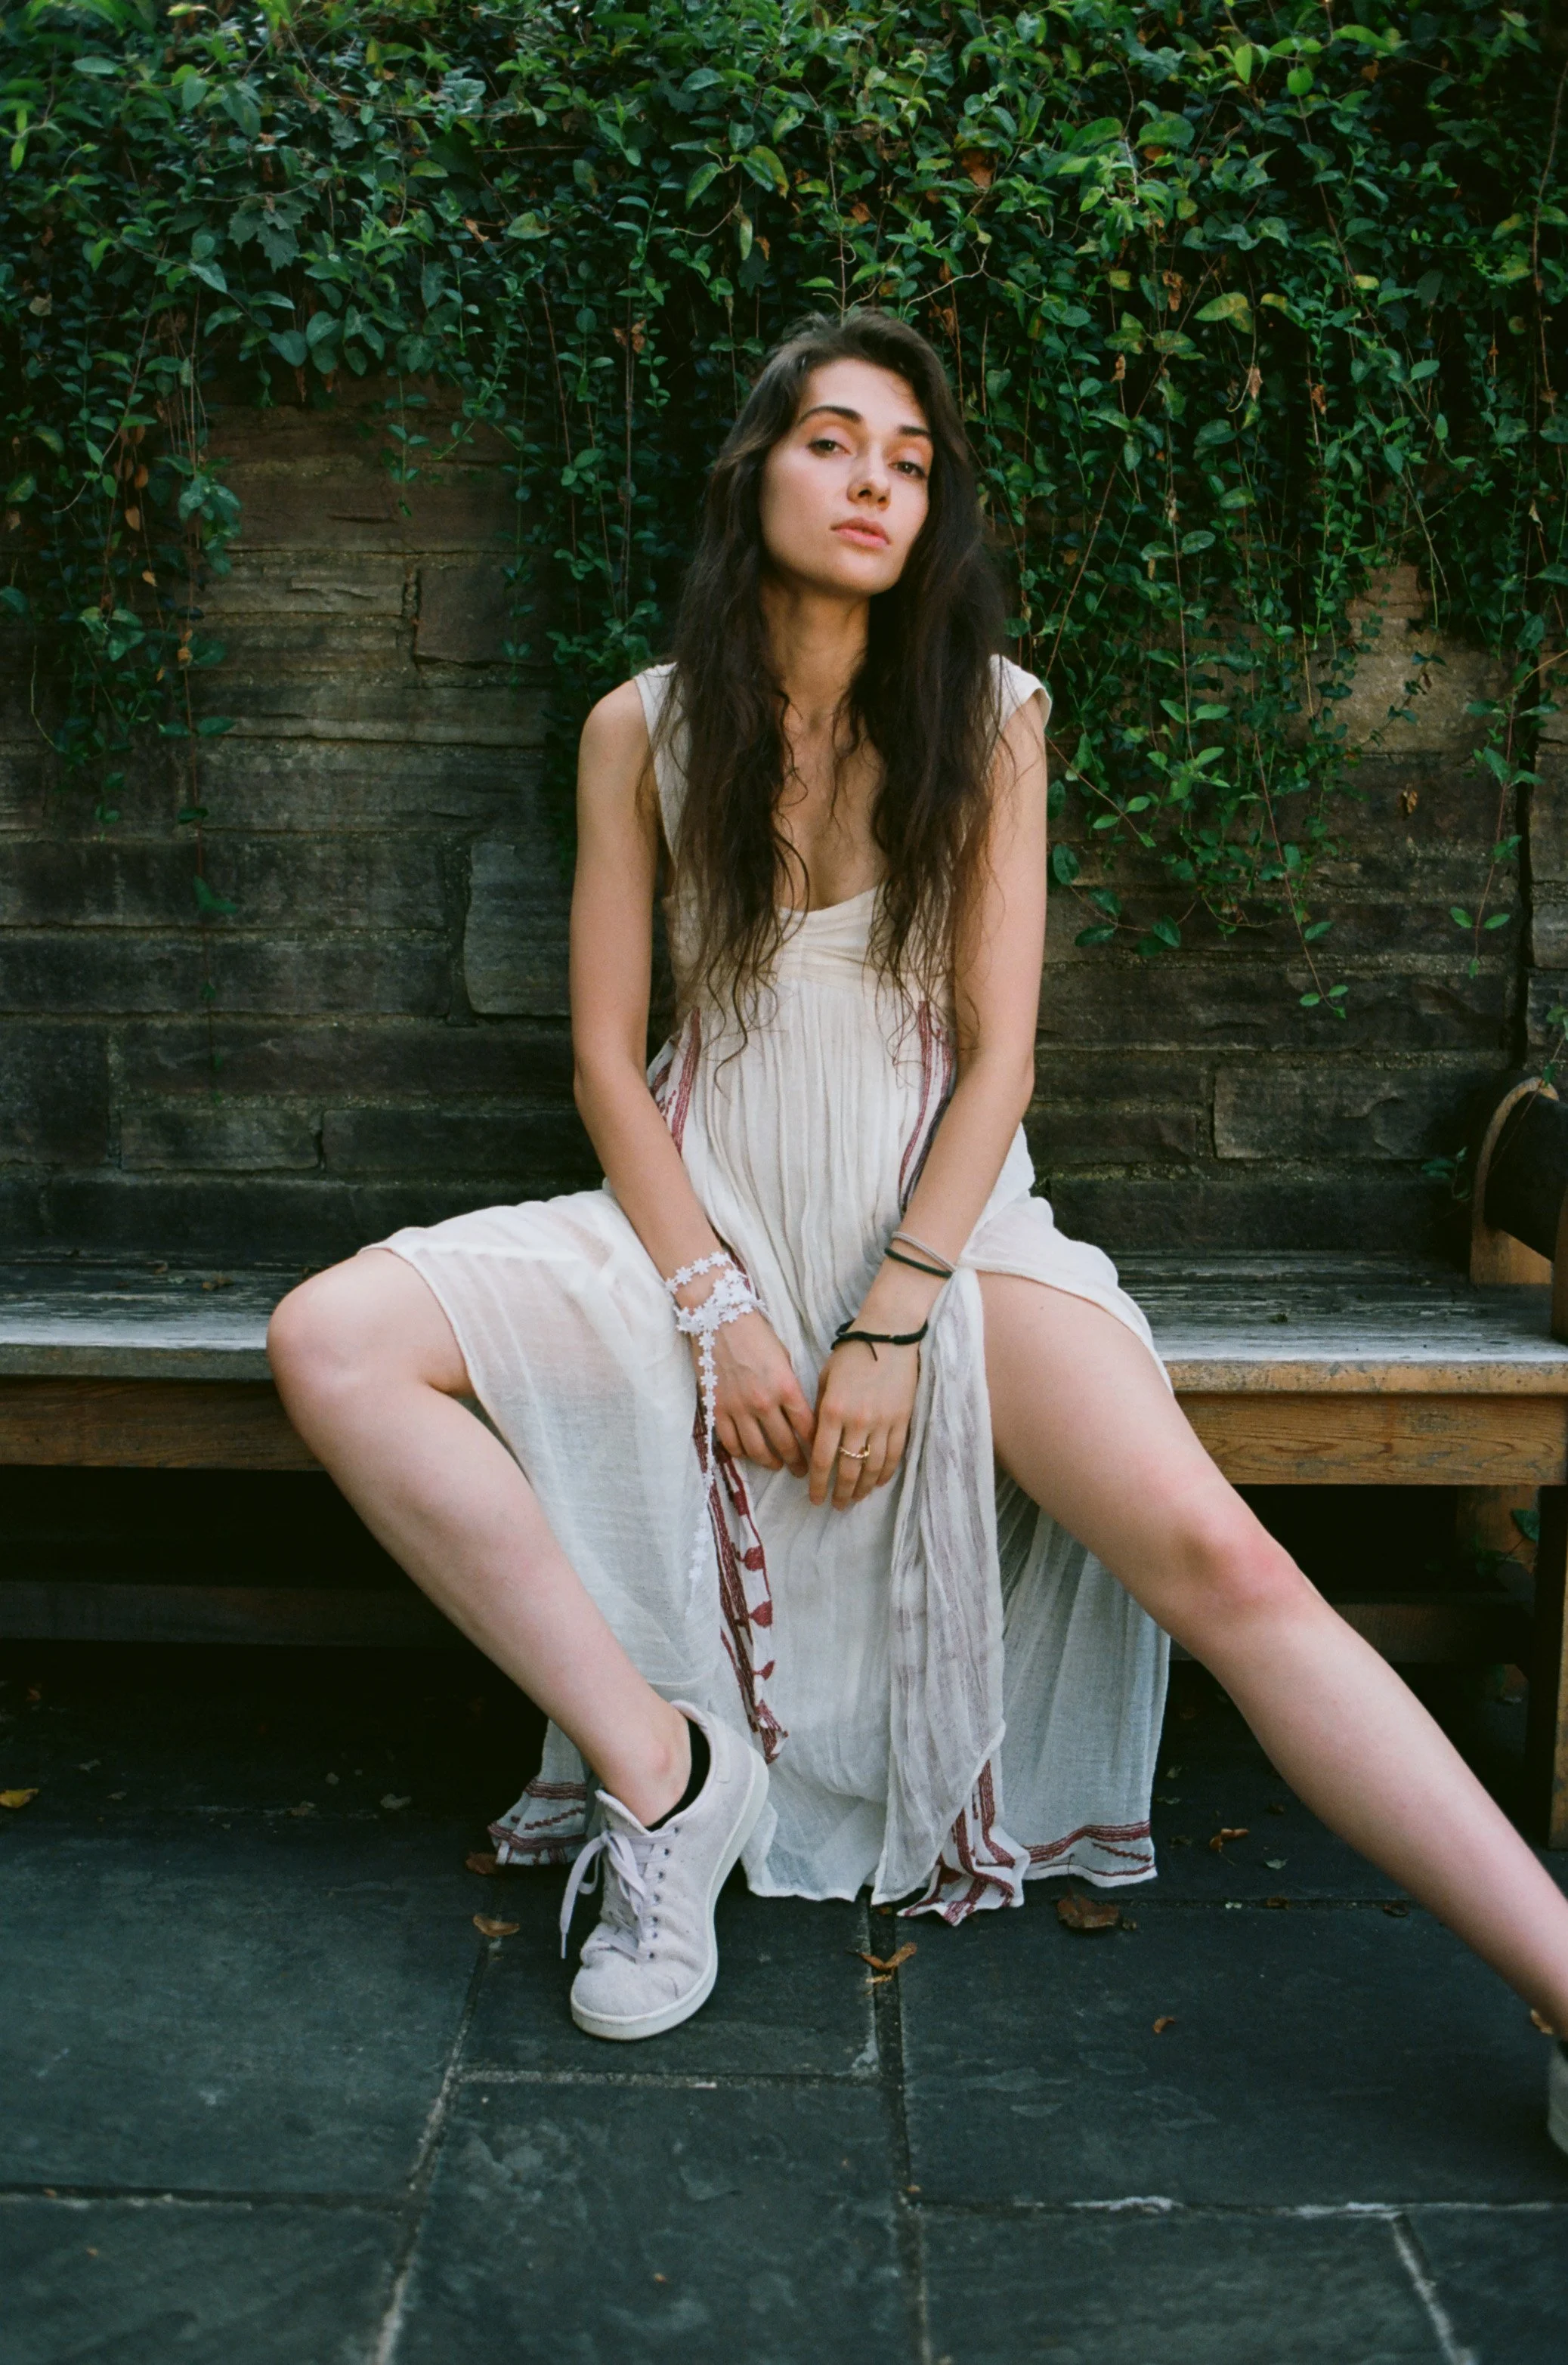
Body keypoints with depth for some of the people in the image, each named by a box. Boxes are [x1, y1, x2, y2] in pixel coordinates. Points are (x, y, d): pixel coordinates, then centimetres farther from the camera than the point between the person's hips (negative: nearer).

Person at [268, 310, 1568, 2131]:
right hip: (705, 1209, 2)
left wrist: (892, 1322, -14)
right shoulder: (643, 730, 2)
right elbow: (606, 1055, 1)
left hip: (940, 1216, -1)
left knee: (1217, 1557, -26)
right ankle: (660, 1765, -14)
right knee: (332, 1345, -22)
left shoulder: (988, 716, 0)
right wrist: (716, 1306, -11)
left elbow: (999, 1053, -3)